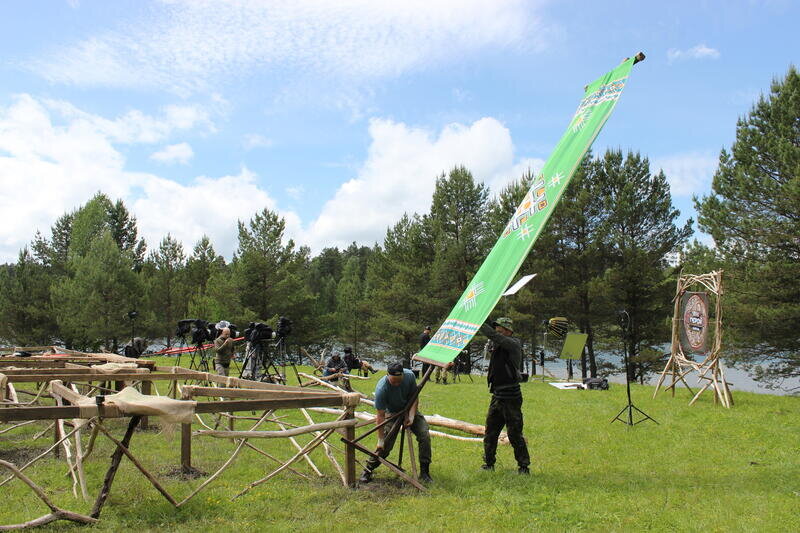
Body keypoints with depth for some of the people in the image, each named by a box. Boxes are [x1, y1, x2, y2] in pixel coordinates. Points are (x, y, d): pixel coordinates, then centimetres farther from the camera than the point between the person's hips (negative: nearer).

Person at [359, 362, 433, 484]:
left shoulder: (409, 375, -24)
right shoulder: (381, 388, -33)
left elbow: (414, 398, -8)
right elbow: (380, 416, -27)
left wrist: (411, 416, -21)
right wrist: (380, 439, -26)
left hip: (409, 410, 3)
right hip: (392, 413, -3)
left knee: (424, 435, -14)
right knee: (385, 445, -14)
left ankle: (424, 472, -3)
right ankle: (368, 470, 7)